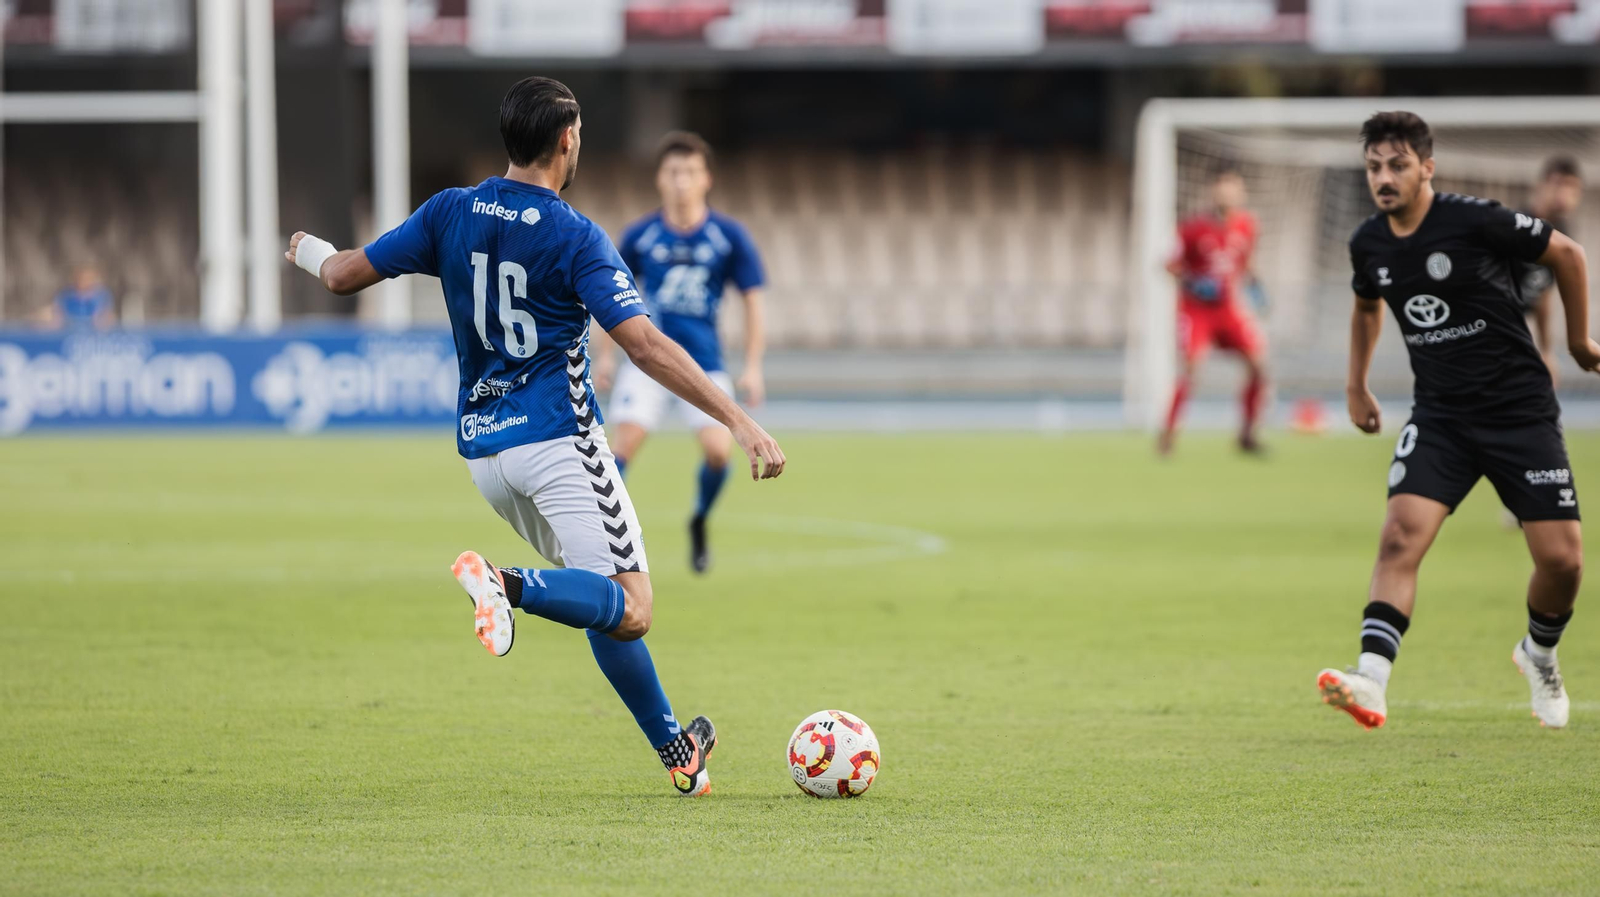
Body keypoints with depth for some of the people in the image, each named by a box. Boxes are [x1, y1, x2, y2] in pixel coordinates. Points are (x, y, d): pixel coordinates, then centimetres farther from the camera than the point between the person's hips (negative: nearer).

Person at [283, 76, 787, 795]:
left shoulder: (450, 213, 4)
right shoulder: (575, 238, -10)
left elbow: (344, 276, 9)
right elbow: (646, 345, -18)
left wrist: (314, 253, 33)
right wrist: (740, 423, -17)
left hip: (481, 449, 7)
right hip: (556, 439, -7)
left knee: (607, 599, 19)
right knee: (629, 611, -15)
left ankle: (674, 749, 20)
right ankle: (506, 584, -39)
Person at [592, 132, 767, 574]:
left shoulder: (730, 236, -2)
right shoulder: (640, 235, -1)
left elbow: (752, 301, 3)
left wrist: (752, 367, -4)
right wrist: (604, 355, 8)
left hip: (704, 363, 0)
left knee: (717, 450, -15)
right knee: (625, 442, -17)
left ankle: (699, 523, 15)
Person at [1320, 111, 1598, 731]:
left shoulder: (1474, 221, -15)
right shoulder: (1369, 244, 1)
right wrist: (1357, 387, 25)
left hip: (1520, 409, -3)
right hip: (1439, 416, 3)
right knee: (1400, 536, -19)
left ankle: (1539, 654, 25)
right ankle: (1371, 681, -28)